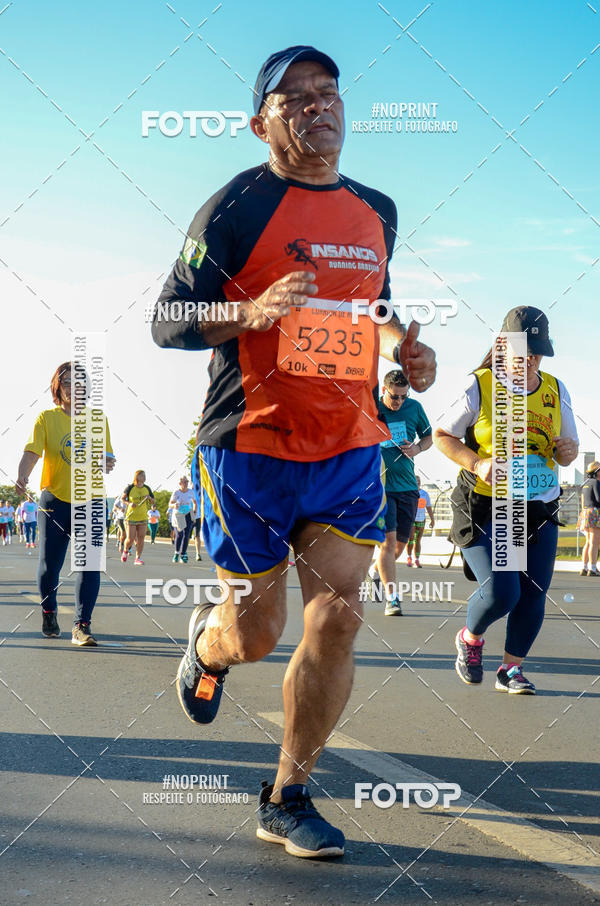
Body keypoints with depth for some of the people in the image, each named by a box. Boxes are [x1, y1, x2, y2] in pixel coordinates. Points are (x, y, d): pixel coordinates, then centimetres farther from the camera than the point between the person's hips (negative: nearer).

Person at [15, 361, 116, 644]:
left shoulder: (98, 420, 7)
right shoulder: (46, 418, 1)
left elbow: (107, 456, 12)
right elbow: (32, 450, -12)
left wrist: (108, 462, -13)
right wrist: (22, 475, -32)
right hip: (54, 499, -1)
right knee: (49, 564, 3)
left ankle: (82, 625, -8)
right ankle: (48, 613, 30)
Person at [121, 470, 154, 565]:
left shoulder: (147, 489, 3)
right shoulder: (130, 488, -7)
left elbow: (153, 503, 12)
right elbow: (122, 498, 5)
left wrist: (150, 498, -10)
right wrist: (129, 503, -14)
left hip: (143, 517, 3)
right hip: (131, 517, -3)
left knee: (141, 538, -4)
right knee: (130, 539, -5)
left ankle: (138, 558, 3)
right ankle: (125, 550, 28)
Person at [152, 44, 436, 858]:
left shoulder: (378, 213, 12)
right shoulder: (235, 208, -6)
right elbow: (166, 321, -7)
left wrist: (402, 345, 5)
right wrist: (251, 312, -24)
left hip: (350, 448, 4)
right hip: (251, 448, -4)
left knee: (338, 617, -5)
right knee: (257, 632, 4)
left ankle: (287, 799, 11)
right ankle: (205, 641, 43)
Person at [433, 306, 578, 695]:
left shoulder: (556, 390, 5)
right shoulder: (479, 386, -7)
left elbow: (569, 449, 13)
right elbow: (442, 435, 0)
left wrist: (567, 450, -12)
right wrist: (477, 463, -16)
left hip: (539, 508, 4)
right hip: (484, 506, -4)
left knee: (533, 593, 0)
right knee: (501, 593, -14)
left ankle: (512, 668, 20)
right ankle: (470, 638, 18)